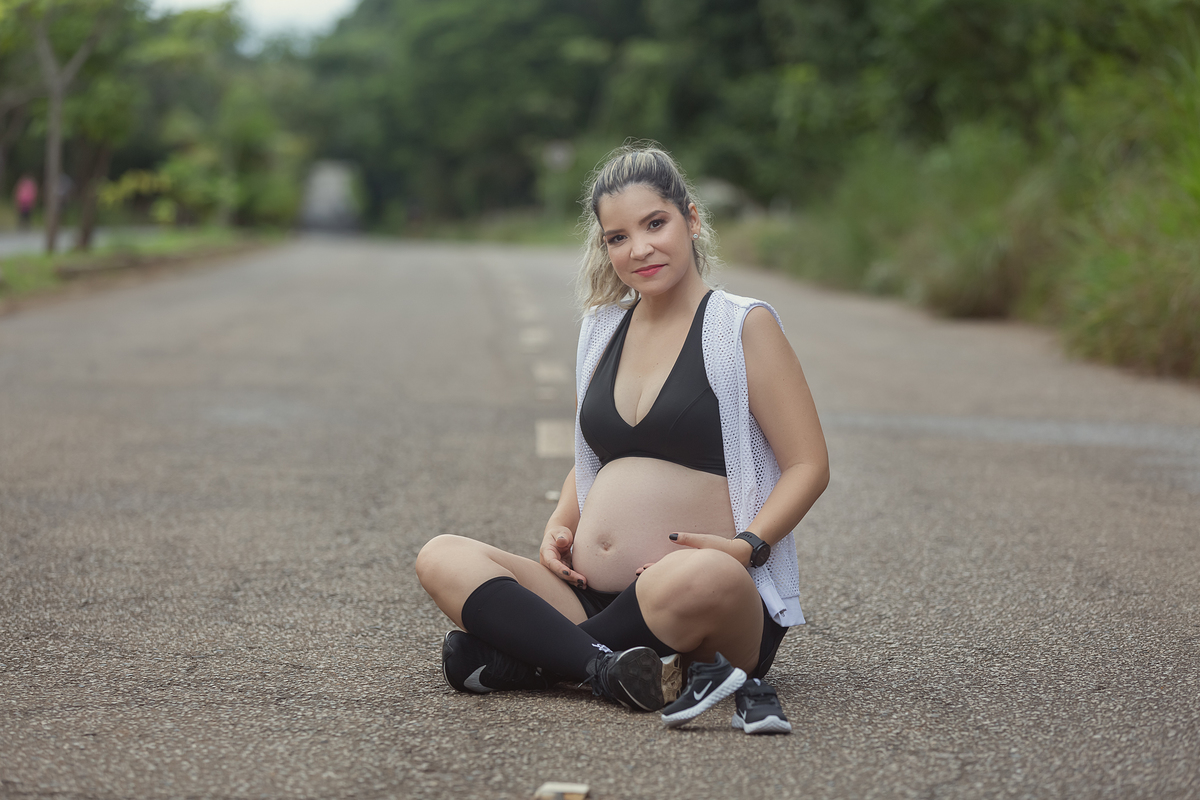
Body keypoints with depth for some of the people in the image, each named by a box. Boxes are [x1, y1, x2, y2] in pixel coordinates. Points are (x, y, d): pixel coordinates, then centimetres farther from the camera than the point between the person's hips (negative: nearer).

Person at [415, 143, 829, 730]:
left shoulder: (744, 326, 0)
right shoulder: (603, 331, 16)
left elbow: (808, 466, -3)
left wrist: (746, 545, -19)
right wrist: (560, 526, 5)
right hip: (592, 595, 6)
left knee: (702, 577, -41)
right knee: (442, 558, -13)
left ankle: (529, 658, -19)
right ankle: (605, 667, -32)